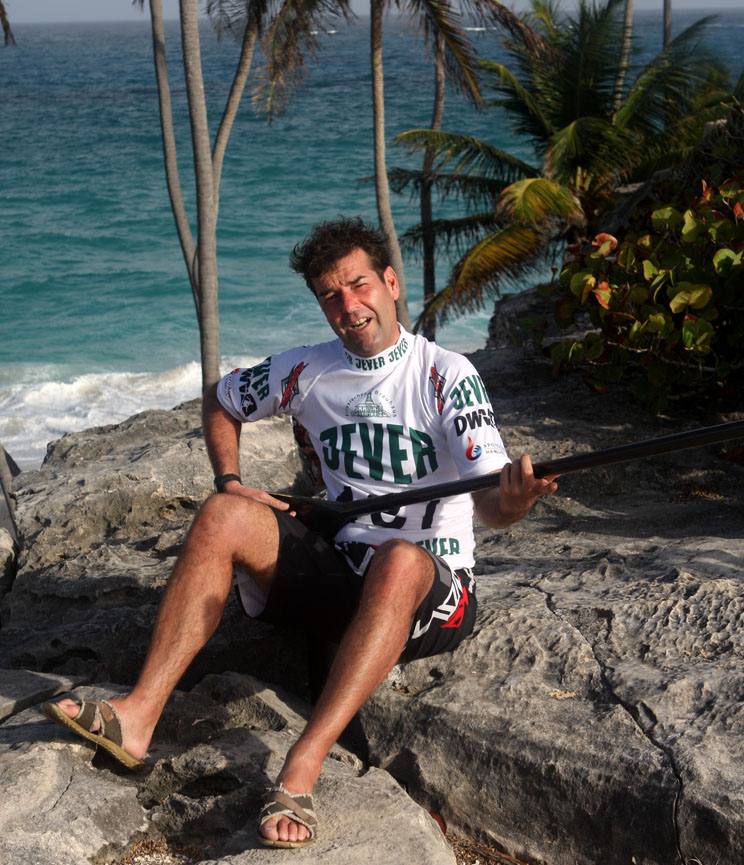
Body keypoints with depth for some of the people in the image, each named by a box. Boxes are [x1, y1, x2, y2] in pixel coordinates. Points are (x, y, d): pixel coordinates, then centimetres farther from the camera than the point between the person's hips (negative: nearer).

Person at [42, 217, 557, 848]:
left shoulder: (446, 375, -8)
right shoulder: (309, 370, 7)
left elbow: (490, 503, -19)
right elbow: (221, 401, 25)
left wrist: (513, 500, -43)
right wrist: (230, 482, 9)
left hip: (429, 589, -4)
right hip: (338, 572, 5)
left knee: (398, 559, -39)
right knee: (223, 515, -18)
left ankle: (300, 771, -45)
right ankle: (138, 716, -27)